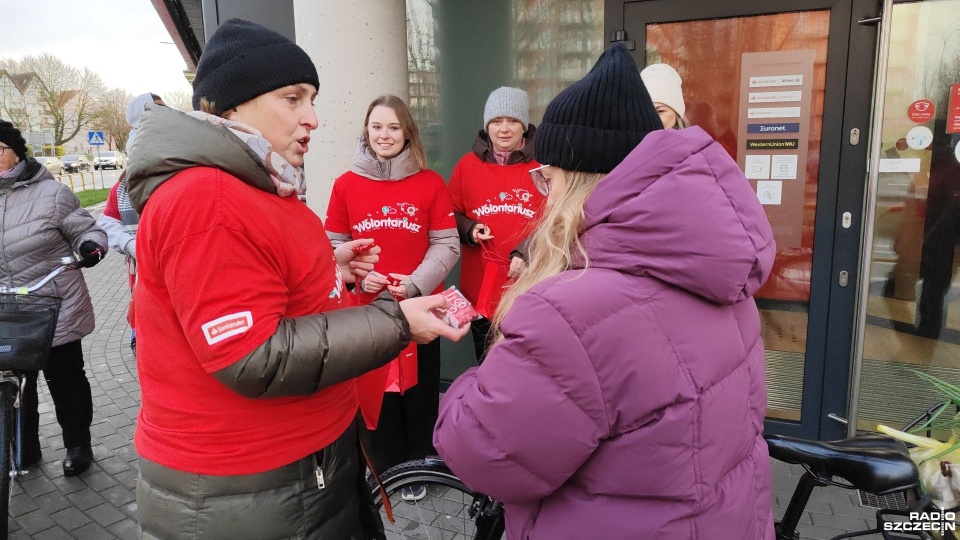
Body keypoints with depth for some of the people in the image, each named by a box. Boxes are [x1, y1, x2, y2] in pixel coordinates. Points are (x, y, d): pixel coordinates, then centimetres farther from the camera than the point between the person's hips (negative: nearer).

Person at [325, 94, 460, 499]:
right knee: (376, 386, 11)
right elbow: (334, 245, 5)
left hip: (420, 307, 0)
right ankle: (384, 467, 31)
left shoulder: (430, 183, -1)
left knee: (419, 387, 10)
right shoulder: (346, 185, 2)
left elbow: (447, 245, -3)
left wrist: (415, 283, -16)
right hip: (367, 307, 1)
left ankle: (417, 465, 31)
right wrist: (357, 276, -14)